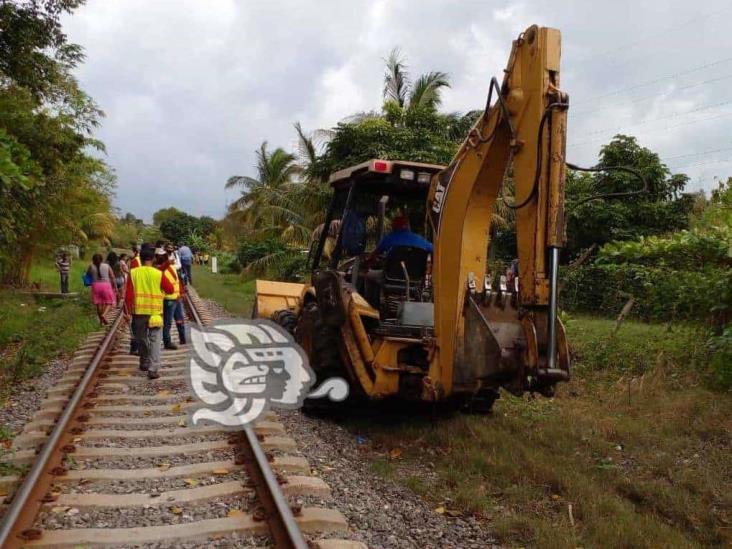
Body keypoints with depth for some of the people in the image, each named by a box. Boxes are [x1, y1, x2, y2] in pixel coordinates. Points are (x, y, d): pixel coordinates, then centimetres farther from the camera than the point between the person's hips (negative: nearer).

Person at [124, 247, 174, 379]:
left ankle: (144, 363, 34)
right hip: (155, 312, -2)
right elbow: (170, 289, 0)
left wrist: (127, 311, 1)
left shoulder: (133, 273, -3)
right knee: (154, 340, -1)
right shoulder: (158, 274, -7)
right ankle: (153, 369, -10)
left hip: (139, 311, 2)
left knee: (141, 338, 20)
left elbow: (128, 293, -6)